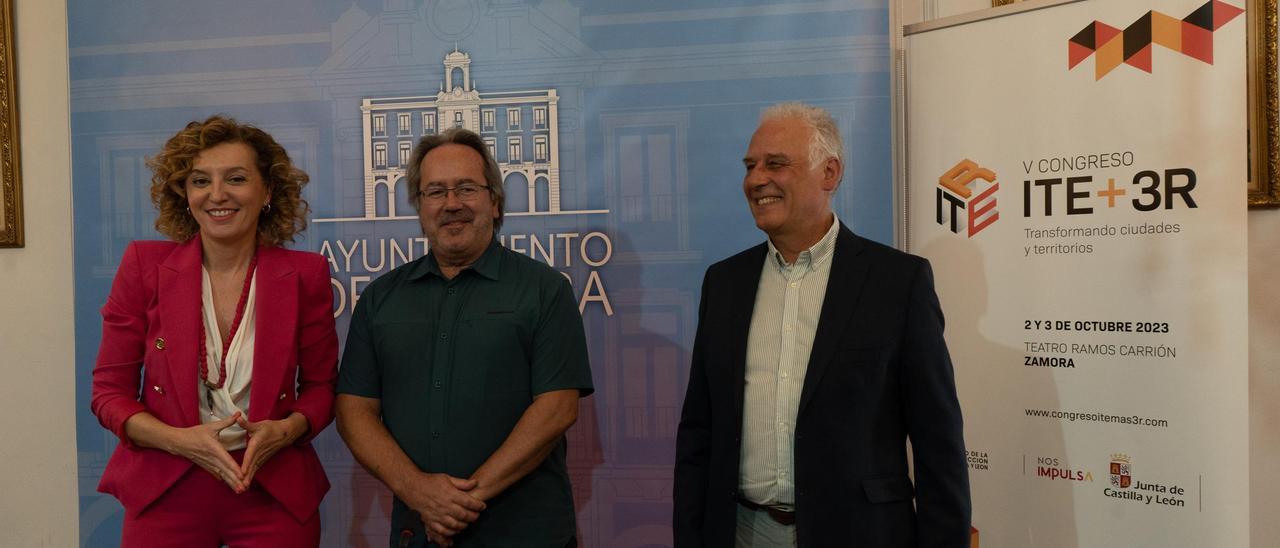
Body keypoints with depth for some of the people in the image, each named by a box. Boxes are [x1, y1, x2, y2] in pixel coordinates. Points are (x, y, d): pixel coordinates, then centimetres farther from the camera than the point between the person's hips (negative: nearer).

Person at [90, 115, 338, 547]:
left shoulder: (305, 274, -4)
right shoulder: (145, 265, -4)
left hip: (275, 495, 0)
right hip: (165, 493, 0)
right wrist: (180, 440, -15)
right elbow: (109, 391, 0)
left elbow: (321, 386, 4)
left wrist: (285, 430, -16)